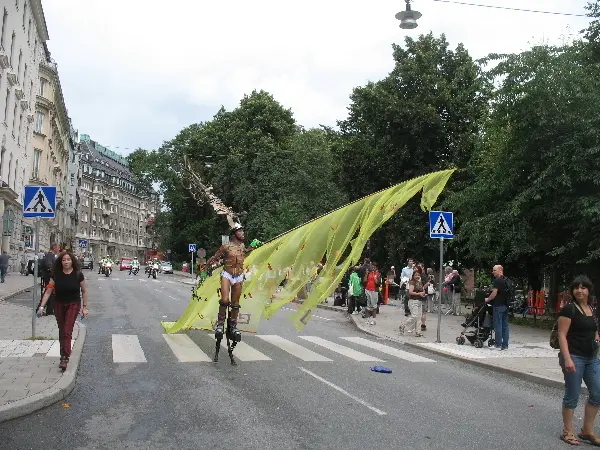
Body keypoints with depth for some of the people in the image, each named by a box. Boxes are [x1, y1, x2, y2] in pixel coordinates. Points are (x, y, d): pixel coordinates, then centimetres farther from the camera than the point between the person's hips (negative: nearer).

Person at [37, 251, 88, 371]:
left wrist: (85, 307, 0)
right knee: (61, 331, 13)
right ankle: (64, 353, 28)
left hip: (73, 304, -3)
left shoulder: (78, 275, -10)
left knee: (67, 331, -12)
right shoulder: (56, 275, -5)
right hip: (59, 305, 3)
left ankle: (65, 358, -12)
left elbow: (84, 291, 0)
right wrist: (42, 306, -9)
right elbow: (48, 291, -3)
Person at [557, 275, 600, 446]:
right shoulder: (569, 309, -10)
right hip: (574, 357, -7)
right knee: (572, 396, 2)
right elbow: (562, 335, -14)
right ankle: (567, 432, 16)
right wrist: (567, 359, -22)